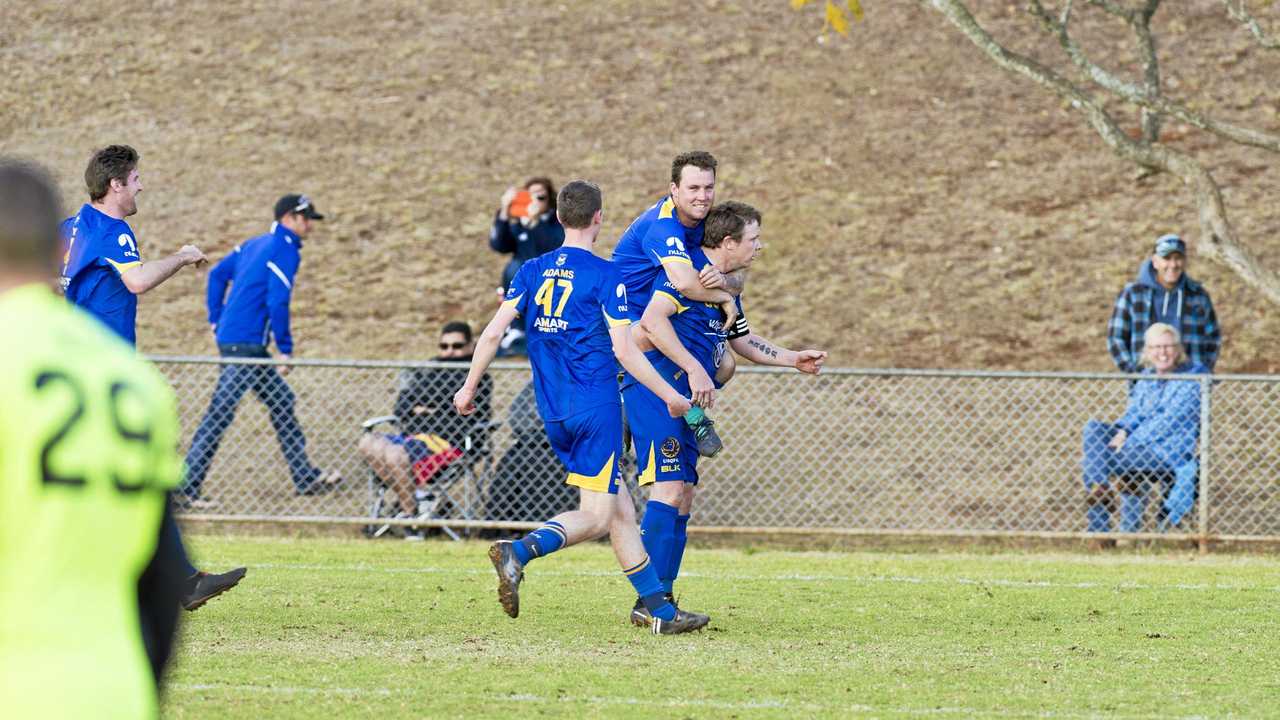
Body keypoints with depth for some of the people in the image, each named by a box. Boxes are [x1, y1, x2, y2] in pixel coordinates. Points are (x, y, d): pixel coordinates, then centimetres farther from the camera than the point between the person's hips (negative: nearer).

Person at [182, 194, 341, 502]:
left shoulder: (255, 244, 16)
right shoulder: (285, 249, -12)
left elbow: (217, 274, 20)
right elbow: (277, 301, -19)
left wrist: (216, 319, 21)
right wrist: (286, 349, -15)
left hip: (229, 336, 10)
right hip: (246, 343, -10)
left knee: (281, 401, 17)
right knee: (220, 412, -10)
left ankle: (305, 477, 23)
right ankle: (185, 485, -11)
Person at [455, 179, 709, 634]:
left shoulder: (533, 270, 8)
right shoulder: (605, 275, -8)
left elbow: (493, 332, 3)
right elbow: (624, 350, -11)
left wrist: (469, 387, 13)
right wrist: (669, 395, -2)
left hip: (553, 412, 7)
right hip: (596, 407, -7)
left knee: (618, 508, 12)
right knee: (596, 517, -6)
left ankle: (660, 611, 13)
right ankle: (518, 552, -29)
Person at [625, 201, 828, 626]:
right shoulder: (689, 269, -11)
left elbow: (743, 341, 35)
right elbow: (653, 319, -23)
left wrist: (793, 360, 28)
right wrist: (695, 370, -25)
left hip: (681, 398, 11)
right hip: (656, 389, -11)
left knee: (683, 495, 10)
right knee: (669, 488, -18)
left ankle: (662, 599, 13)